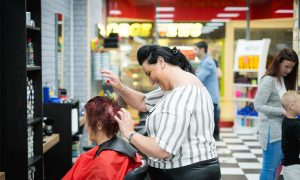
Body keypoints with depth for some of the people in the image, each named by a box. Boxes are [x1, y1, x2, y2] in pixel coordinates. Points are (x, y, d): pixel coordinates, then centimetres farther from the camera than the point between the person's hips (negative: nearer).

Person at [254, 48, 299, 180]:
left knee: (275, 167, 14)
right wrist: (282, 111, -21)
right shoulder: (268, 81, -15)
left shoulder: (284, 80, 11)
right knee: (269, 168, -1)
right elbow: (258, 106, -18)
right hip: (272, 131, -8)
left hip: (283, 130, 8)